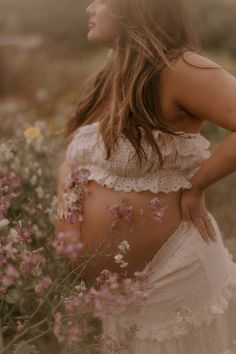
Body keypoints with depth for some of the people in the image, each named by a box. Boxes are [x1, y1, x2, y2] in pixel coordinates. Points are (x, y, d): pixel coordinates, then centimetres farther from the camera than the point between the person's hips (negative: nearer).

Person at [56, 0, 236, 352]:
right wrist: (66, 211, -4)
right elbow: (71, 164, 13)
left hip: (172, 277, -7)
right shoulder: (105, 81, 7)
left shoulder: (176, 70, -17)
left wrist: (194, 186, -20)